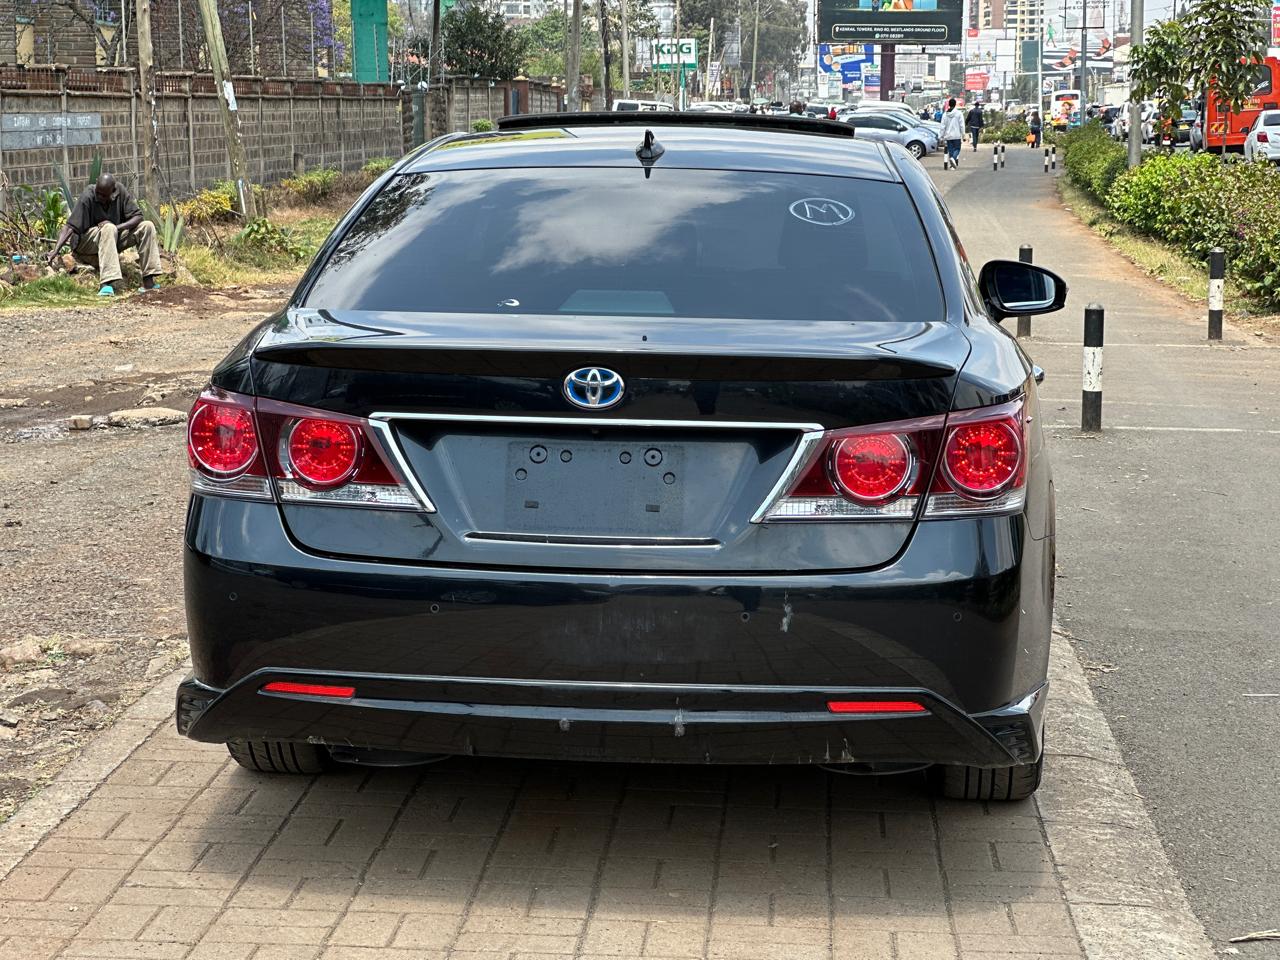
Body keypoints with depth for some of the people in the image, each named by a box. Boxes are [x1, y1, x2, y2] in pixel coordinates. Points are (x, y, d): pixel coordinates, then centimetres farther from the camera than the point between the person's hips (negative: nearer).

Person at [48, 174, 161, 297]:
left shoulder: (120, 192, -9)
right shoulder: (88, 198, -21)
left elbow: (138, 216, -11)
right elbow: (69, 226, -27)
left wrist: (117, 227, -27)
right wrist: (55, 251, -38)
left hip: (114, 238, 5)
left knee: (147, 226, -12)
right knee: (109, 228, -36)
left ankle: (148, 282, -18)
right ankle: (106, 284, -47)